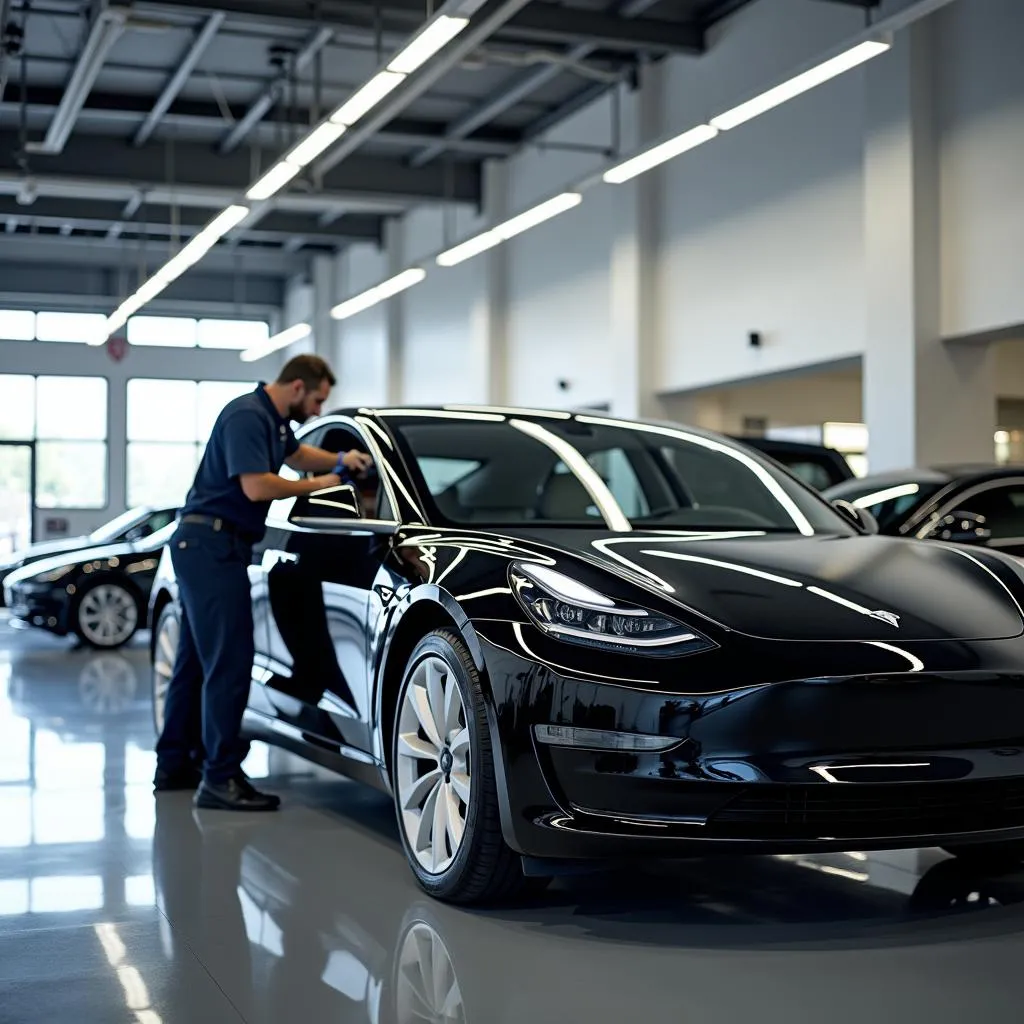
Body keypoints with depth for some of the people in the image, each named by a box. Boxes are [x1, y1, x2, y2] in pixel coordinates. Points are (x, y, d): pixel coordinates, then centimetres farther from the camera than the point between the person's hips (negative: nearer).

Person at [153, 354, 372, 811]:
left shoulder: (274, 419, 16)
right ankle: (220, 778, -12)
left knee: (196, 659, 14)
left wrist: (340, 460, 16)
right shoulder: (247, 415, -15)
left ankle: (174, 764, 22)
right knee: (229, 661, -13)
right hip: (211, 544, -11)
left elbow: (296, 454, 35)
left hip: (206, 547, 11)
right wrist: (317, 485, -10)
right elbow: (256, 486, -22)